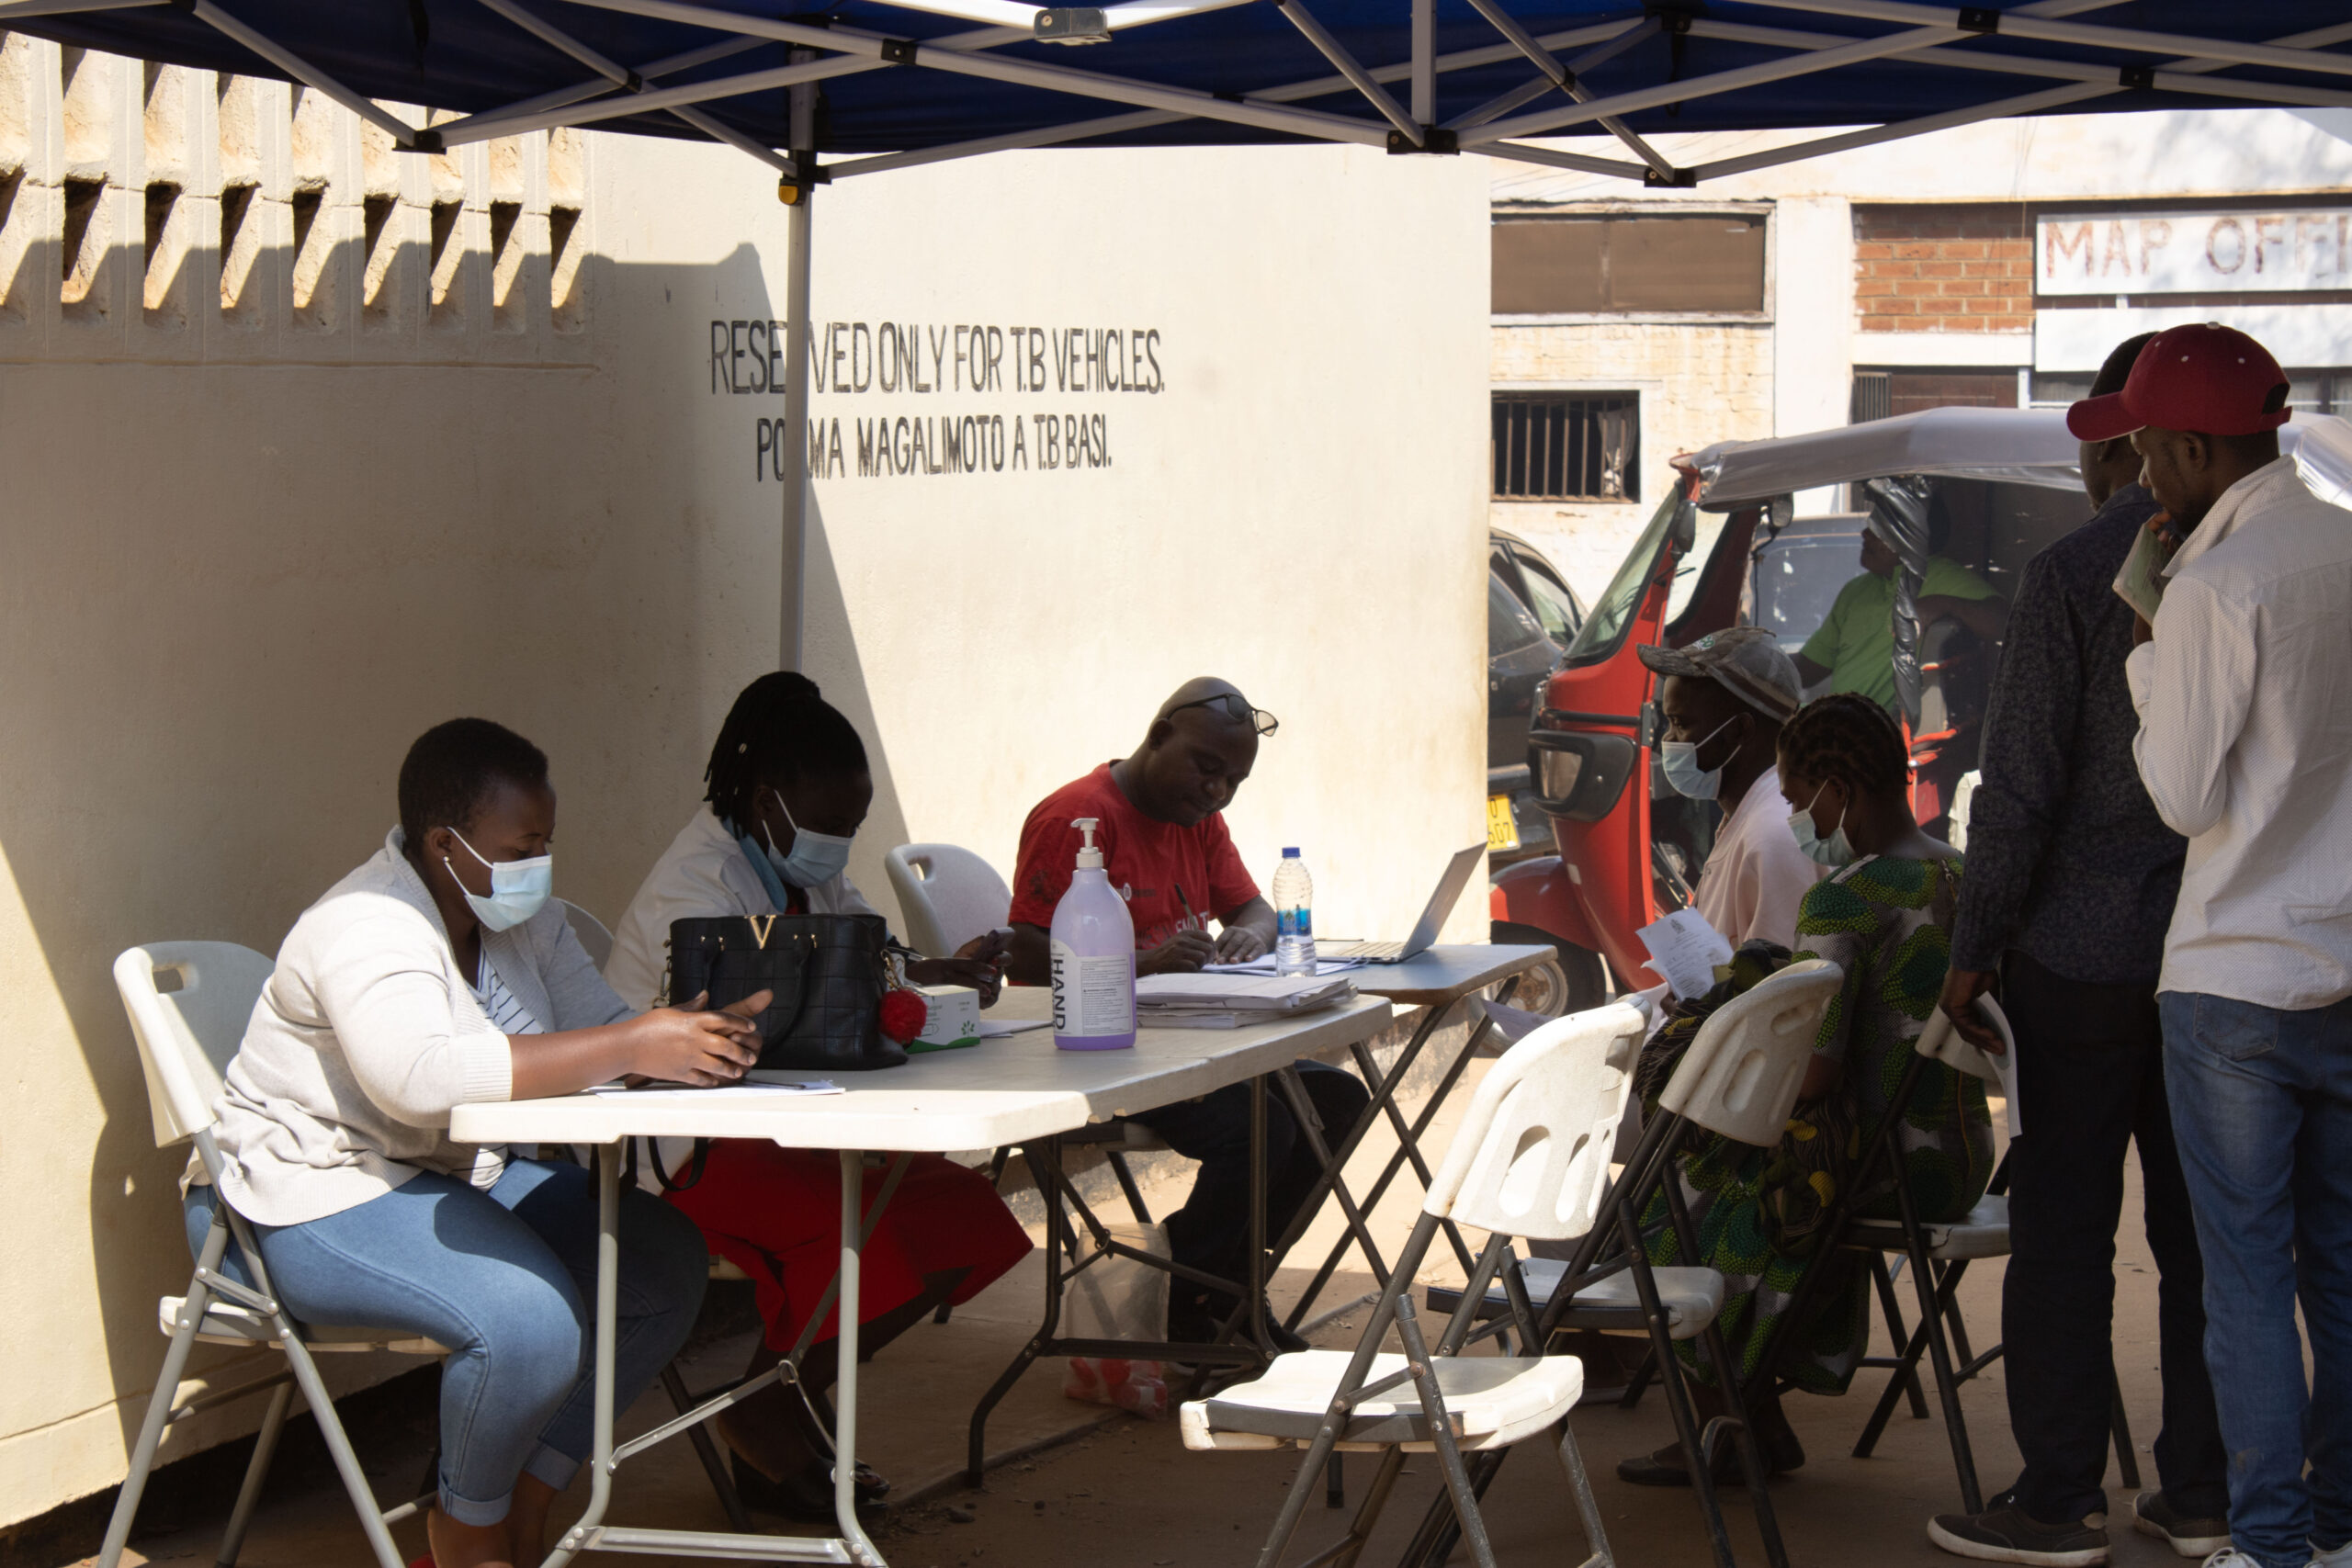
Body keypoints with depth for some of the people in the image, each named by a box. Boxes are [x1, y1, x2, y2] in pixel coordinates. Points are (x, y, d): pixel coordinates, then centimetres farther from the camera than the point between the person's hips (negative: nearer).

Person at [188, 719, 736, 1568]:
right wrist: (633, 1048, -44)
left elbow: (599, 1026, 2)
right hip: (313, 1195, -10)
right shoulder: (364, 930, -24)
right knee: (533, 1319, -31)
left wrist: (702, 1038, -23)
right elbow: (419, 1076, -42)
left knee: (668, 1264, -5)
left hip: (459, 1175, 10)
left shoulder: (520, 916, 6)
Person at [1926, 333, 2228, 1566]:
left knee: (2062, 1231, 2)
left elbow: (2021, 786, -12)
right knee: (2199, 1225, 11)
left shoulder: (2071, 577, -12)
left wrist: (1974, 949, -3)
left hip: (2085, 954, -5)